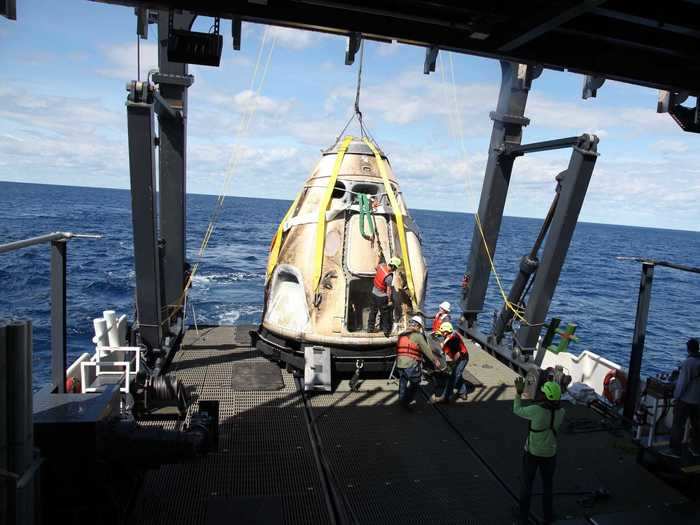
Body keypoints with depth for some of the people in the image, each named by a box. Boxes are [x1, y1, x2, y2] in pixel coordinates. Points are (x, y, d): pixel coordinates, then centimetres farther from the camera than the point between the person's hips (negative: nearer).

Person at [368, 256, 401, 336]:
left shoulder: (381, 265, -12)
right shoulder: (389, 277, -30)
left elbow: (376, 267, 14)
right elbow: (388, 290, -21)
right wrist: (389, 300, -10)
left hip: (374, 293, 8)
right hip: (382, 296, -7)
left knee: (373, 311, 21)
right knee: (385, 313, 11)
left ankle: (370, 328, 35)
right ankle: (386, 330, 23)